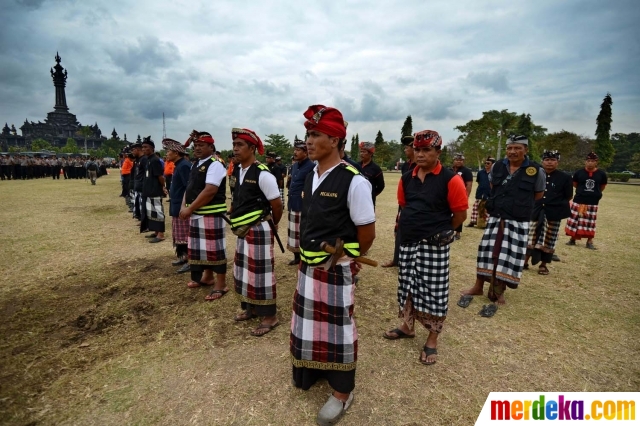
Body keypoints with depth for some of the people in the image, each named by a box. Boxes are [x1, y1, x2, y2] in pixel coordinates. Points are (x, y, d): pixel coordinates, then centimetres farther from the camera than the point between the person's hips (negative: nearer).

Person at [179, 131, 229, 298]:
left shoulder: (215, 165, -14)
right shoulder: (196, 164, 14)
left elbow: (209, 191, -23)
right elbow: (190, 187, 17)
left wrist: (190, 209, -19)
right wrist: (184, 206, 1)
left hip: (211, 214, -9)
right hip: (196, 214, 9)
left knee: (215, 248, -3)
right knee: (202, 247, 19)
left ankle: (221, 285, 8)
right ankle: (207, 277, 36)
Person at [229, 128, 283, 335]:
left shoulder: (262, 174, -18)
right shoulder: (237, 171, 8)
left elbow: (277, 204, -12)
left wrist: (272, 225, 3)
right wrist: (236, 222, 18)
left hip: (258, 230, -8)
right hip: (243, 230, 9)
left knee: (260, 271, -1)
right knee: (243, 270, 17)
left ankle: (270, 316, 14)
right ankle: (250, 307, 36)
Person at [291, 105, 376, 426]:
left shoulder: (353, 181, -20)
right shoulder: (309, 177, 4)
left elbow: (367, 233, -12)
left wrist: (347, 258, 3)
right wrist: (306, 258, 13)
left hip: (336, 270, -7)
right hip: (308, 267, 7)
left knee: (337, 329, 10)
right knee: (309, 323, 23)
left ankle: (342, 392, 34)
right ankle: (312, 370, 50)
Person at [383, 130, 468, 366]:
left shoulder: (450, 179, -11)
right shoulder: (406, 178, 4)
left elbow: (460, 214, -6)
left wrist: (440, 231, 3)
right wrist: (412, 226, 13)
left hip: (433, 246, -5)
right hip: (407, 242, 5)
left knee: (433, 292, 5)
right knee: (408, 286, 16)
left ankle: (432, 340, 22)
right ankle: (408, 326, 37)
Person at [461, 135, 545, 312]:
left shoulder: (536, 171, -8)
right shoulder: (497, 167, 1)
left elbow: (538, 196, 5)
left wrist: (520, 207, 11)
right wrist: (499, 204, 12)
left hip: (518, 222, -2)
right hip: (495, 218, 3)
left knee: (508, 256, 4)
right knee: (488, 252, 8)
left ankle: (498, 292, 20)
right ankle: (478, 286, 23)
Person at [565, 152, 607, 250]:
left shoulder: (601, 174, -1)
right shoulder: (579, 172, -4)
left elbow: (603, 186, 15)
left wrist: (595, 193, 16)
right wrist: (582, 191, 11)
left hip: (593, 202, 1)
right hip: (578, 201, 0)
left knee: (590, 222, 6)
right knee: (574, 221, 4)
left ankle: (589, 242, 15)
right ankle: (572, 239, 18)